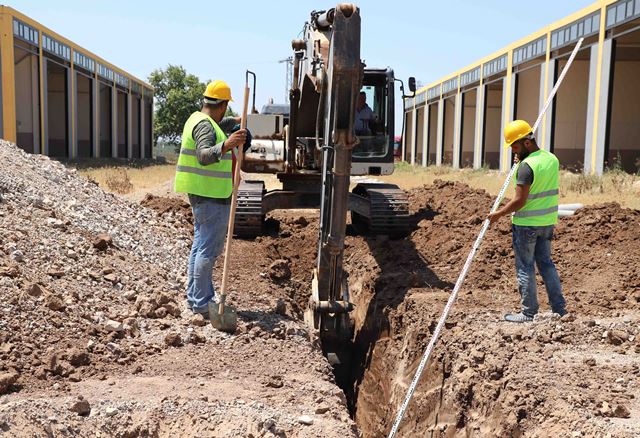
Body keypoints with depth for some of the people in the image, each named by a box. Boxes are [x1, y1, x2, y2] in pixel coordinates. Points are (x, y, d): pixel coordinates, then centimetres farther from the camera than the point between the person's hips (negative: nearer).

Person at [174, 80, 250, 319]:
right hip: (212, 197, -11)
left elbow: (217, 125, 38)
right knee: (209, 249, -7)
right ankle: (201, 303, -3)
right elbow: (204, 156, -35)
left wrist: (234, 121, 54)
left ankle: (195, 296, 26)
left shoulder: (198, 118, 14)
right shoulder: (205, 126, -18)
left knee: (200, 245, 17)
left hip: (202, 195, 11)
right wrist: (225, 146, -51)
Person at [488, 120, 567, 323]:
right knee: (546, 263, 17)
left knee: (525, 267, 3)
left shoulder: (527, 165, -20)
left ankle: (528, 313, 11)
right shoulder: (552, 159, 6)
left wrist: (499, 214, -8)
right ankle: (559, 308, 20)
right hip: (547, 222, 8)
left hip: (526, 224, -8)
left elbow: (519, 201, -22)